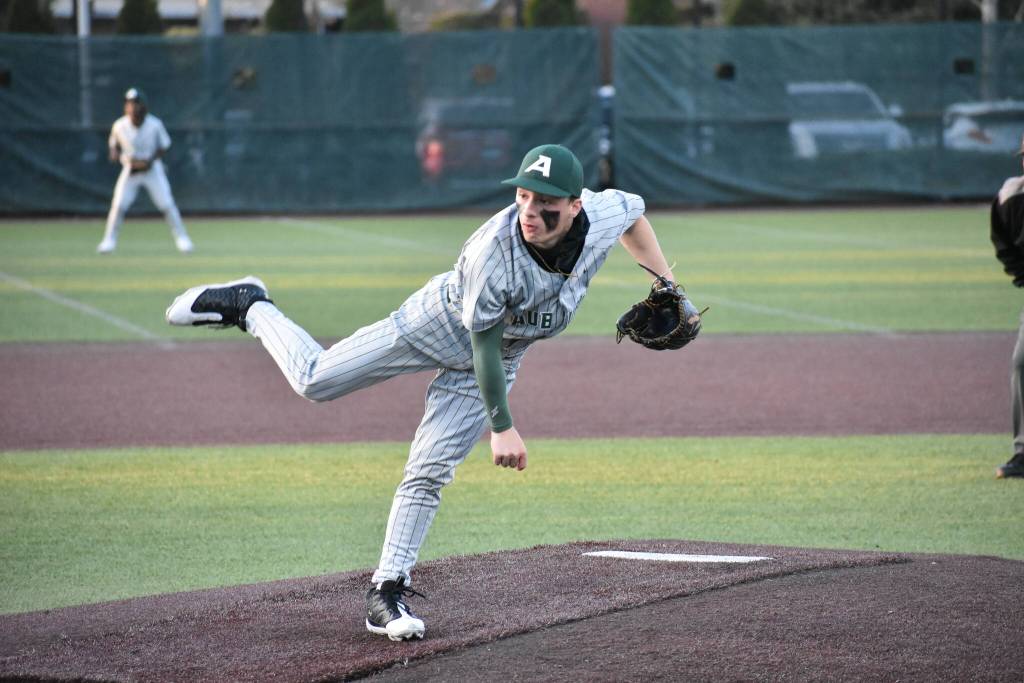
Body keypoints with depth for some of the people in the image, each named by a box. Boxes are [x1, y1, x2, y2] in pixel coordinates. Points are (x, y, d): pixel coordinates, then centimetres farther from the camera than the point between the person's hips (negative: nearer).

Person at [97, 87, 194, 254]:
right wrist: (114, 153, -18)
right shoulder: (119, 126, -12)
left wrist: (151, 160, -20)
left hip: (152, 168, -1)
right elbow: (114, 144, 5)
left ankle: (181, 238, 7)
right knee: (118, 204, -10)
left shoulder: (155, 125, -16)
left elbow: (163, 146, -4)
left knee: (167, 204, -6)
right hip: (130, 169, 1)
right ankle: (109, 239, 5)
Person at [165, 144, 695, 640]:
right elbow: (484, 345, -28)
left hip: (501, 354, 3)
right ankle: (249, 307, 23)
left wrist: (666, 285, 0)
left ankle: (387, 593, 3)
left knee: (429, 473, -4)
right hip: (441, 322, -3)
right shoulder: (493, 252, -39)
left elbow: (633, 211, 2)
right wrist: (502, 426, -25)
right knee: (315, 380, -3)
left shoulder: (603, 215, -25)